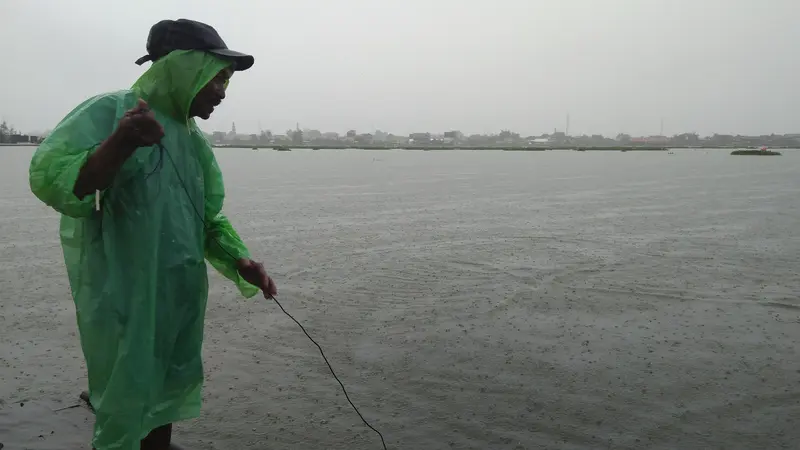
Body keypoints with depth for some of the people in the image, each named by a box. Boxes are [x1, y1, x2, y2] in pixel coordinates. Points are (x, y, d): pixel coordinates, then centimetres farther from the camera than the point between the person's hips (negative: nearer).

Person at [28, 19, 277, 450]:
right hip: (123, 303, -7)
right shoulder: (109, 111, -13)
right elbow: (49, 181, -24)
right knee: (124, 413, 4)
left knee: (168, 396, 20)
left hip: (182, 302, 7)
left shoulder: (196, 140, 10)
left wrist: (240, 262, -4)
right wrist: (119, 145, -41)